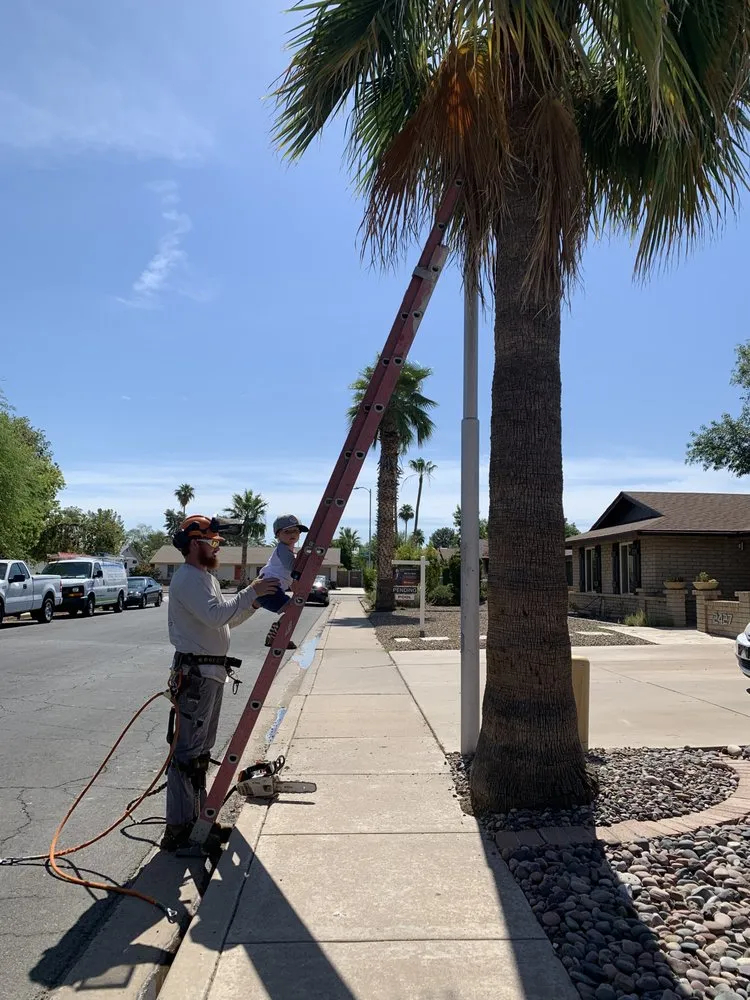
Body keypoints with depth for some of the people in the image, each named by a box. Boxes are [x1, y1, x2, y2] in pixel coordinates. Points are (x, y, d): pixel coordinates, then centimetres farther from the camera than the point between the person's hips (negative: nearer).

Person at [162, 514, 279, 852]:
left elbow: (226, 620, 20)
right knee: (187, 751, -6)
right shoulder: (188, 578, -14)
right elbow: (216, 615, -28)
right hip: (195, 673, -11)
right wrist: (250, 593, -23)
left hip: (212, 672, 11)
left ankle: (196, 815, 30)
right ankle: (177, 830, 1)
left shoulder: (204, 577, 18)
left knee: (202, 749, 18)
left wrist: (253, 602, 7)